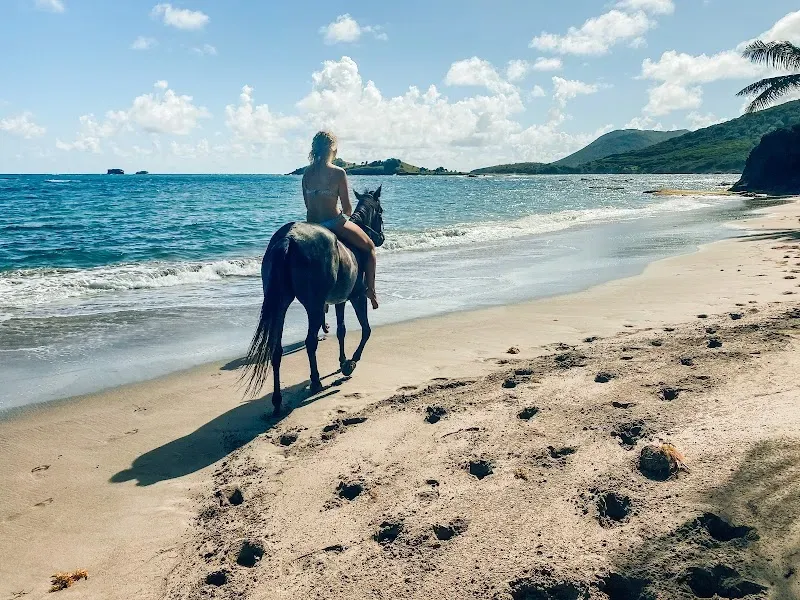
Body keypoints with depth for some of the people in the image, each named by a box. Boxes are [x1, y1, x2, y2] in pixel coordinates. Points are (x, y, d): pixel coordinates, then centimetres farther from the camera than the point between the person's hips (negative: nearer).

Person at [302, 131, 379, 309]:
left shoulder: (307, 173, 3)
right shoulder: (338, 172, -13)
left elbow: (308, 204, 10)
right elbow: (347, 208, -10)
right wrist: (346, 213, 13)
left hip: (312, 223, 6)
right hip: (335, 223, -6)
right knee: (369, 248, 18)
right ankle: (370, 290, 15)